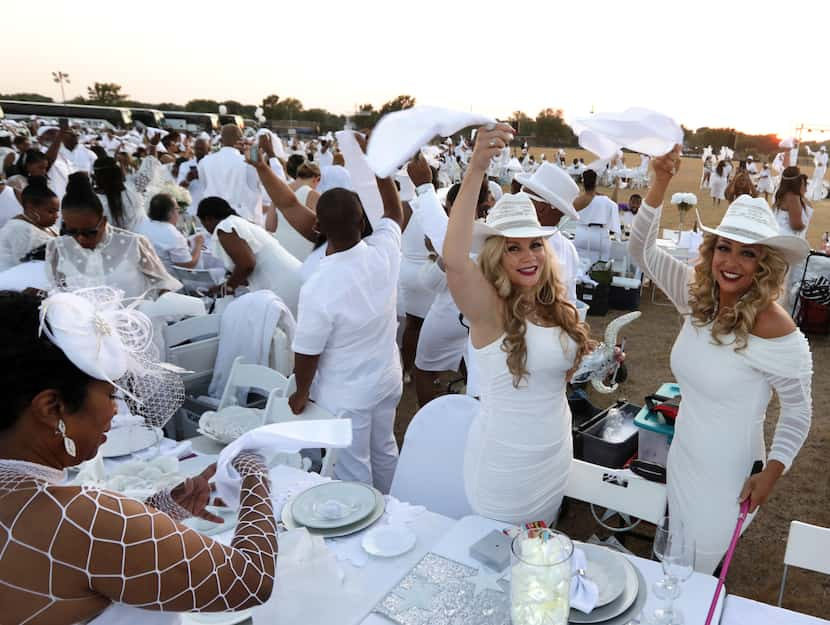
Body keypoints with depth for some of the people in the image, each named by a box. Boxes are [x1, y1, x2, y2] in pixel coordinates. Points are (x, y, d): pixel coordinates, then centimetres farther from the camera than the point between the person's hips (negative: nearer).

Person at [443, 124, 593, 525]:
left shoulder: (557, 307, -2)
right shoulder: (490, 310, -21)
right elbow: (453, 259, -43)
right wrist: (476, 169, -49)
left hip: (556, 453, 6)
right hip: (505, 464, -6)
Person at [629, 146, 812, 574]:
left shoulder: (775, 331, -22)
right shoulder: (698, 295, -6)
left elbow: (798, 412, -10)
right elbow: (642, 248, -4)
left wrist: (771, 473, -15)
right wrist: (660, 182, -15)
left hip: (727, 476, -5)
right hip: (682, 457, 5)